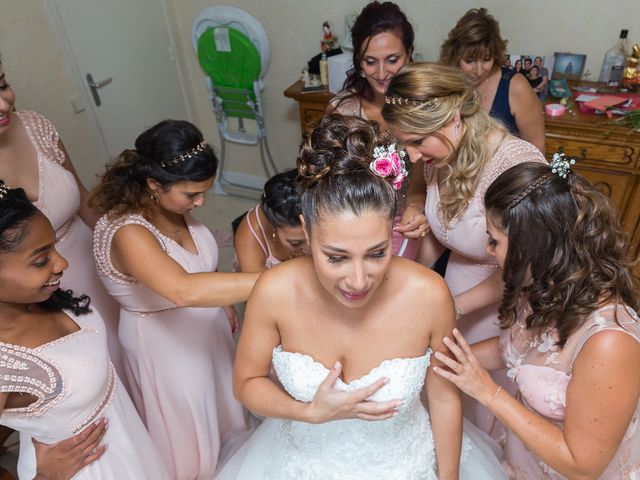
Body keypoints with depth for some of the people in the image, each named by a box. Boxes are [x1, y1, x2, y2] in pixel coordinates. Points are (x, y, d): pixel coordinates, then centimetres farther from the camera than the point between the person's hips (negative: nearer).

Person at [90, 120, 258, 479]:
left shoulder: (171, 205, -12)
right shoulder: (126, 233, -36)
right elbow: (183, 290, -53)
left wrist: (224, 304, 14)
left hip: (206, 325, 7)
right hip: (168, 342, -7)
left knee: (220, 400, 30)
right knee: (189, 432, 19)